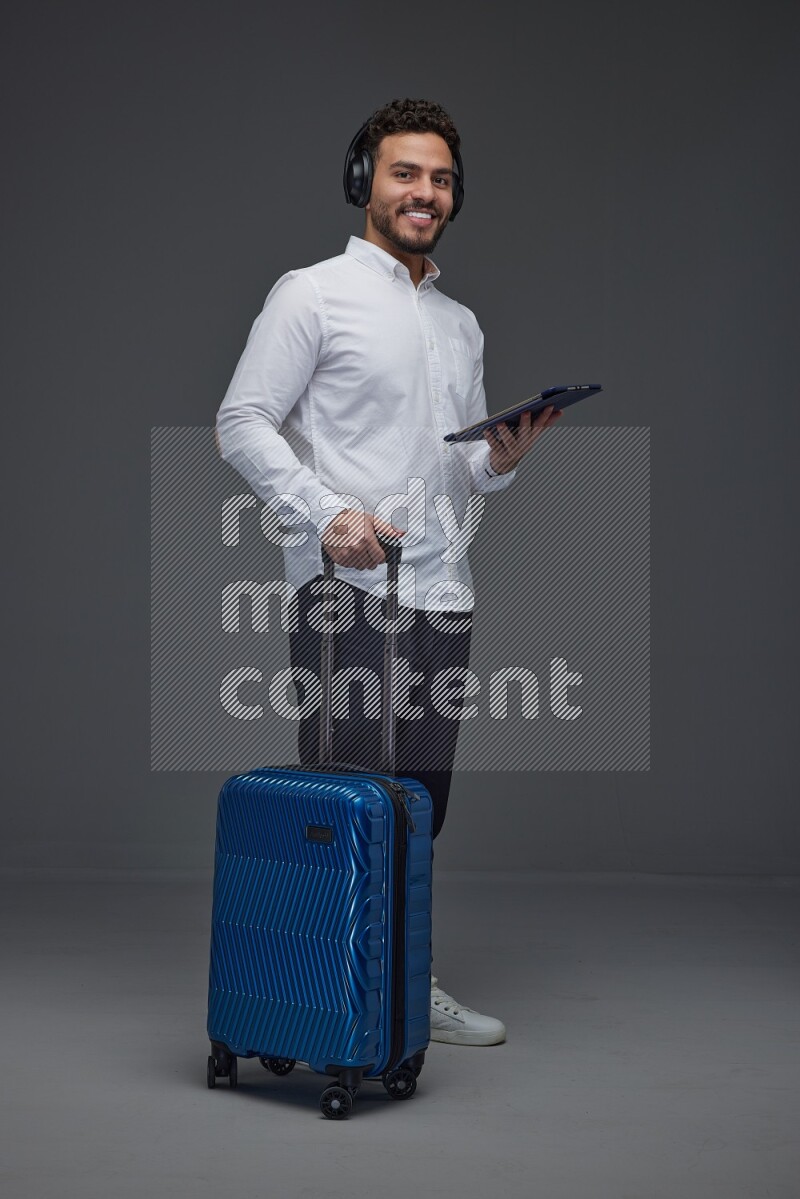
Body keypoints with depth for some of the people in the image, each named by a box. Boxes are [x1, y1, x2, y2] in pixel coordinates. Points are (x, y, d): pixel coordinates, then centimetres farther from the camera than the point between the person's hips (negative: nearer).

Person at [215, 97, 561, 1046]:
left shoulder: (462, 324, 19)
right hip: (347, 588, -7)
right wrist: (326, 512, -23)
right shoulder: (314, 294, -2)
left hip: (442, 594, 7)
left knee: (420, 805, 13)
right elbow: (242, 423, -10)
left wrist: (502, 460, -1)